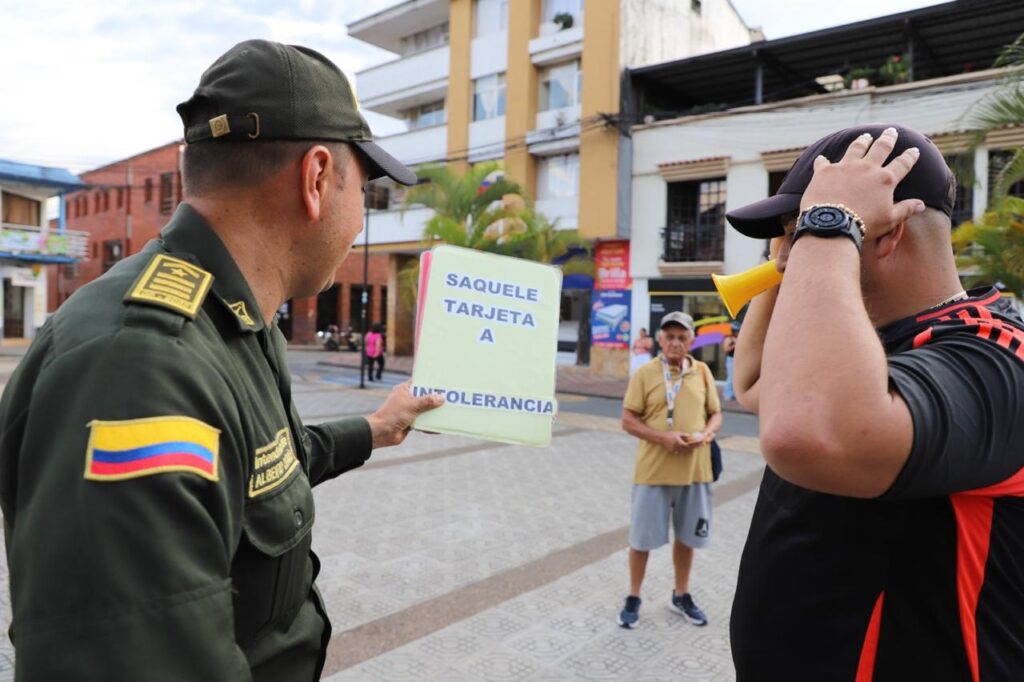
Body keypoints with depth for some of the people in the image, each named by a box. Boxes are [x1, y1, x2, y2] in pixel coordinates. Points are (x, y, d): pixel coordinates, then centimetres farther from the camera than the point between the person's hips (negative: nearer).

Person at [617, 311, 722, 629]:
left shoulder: (703, 372, 3)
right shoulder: (645, 373, -6)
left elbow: (716, 414, 10)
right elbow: (628, 420, -7)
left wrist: (707, 433, -11)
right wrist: (663, 437, -20)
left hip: (694, 469, 3)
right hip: (654, 469, -3)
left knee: (687, 535, 16)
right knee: (642, 537, 6)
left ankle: (681, 596, 35)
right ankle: (633, 598, 25)